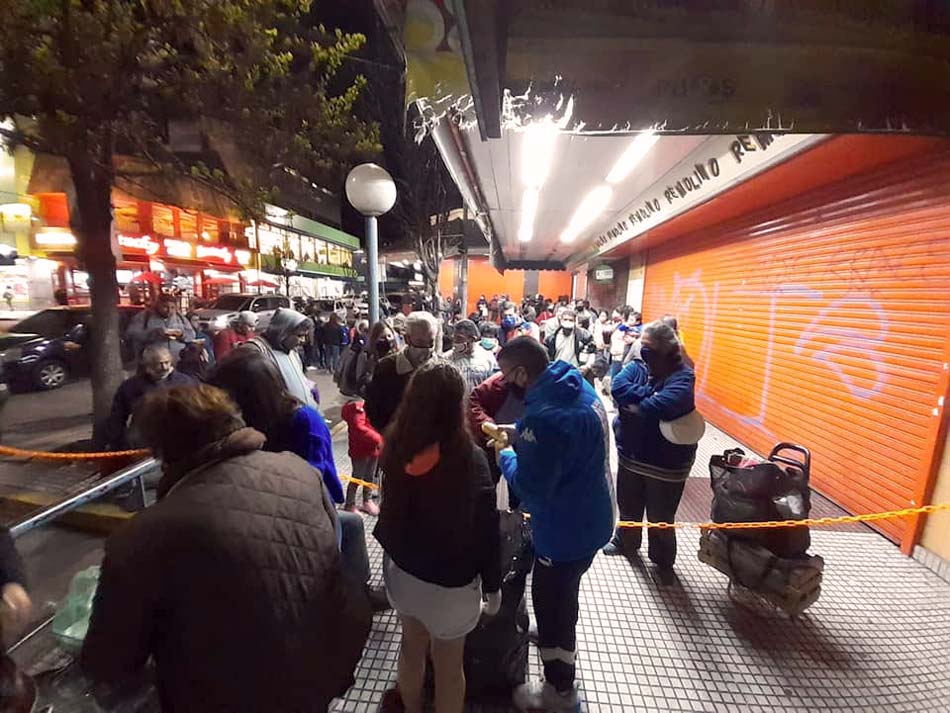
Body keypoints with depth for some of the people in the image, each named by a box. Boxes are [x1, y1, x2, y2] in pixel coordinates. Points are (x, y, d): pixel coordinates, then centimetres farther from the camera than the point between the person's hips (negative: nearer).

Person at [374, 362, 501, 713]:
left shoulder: (396, 446, -15)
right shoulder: (470, 458, -28)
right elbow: (487, 529, -19)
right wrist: (493, 585, -3)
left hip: (401, 568, 5)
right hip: (450, 582, -5)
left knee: (412, 647, 30)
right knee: (448, 663, 21)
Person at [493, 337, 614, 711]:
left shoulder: (545, 415, -36)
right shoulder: (576, 386, -5)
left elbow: (531, 489, -29)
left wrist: (505, 456, -11)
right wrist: (519, 433, 1)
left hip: (567, 527, -9)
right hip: (588, 515, 9)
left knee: (550, 601, 16)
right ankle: (560, 639, 60)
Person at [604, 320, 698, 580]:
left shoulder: (682, 377, -18)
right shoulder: (638, 366, -2)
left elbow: (661, 407, -35)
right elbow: (617, 387, -19)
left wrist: (631, 405, -20)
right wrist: (648, 395, -24)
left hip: (666, 462, -5)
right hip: (631, 454, 5)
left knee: (661, 518, 15)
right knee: (628, 506, 25)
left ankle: (663, 562, 40)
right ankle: (626, 542, 51)